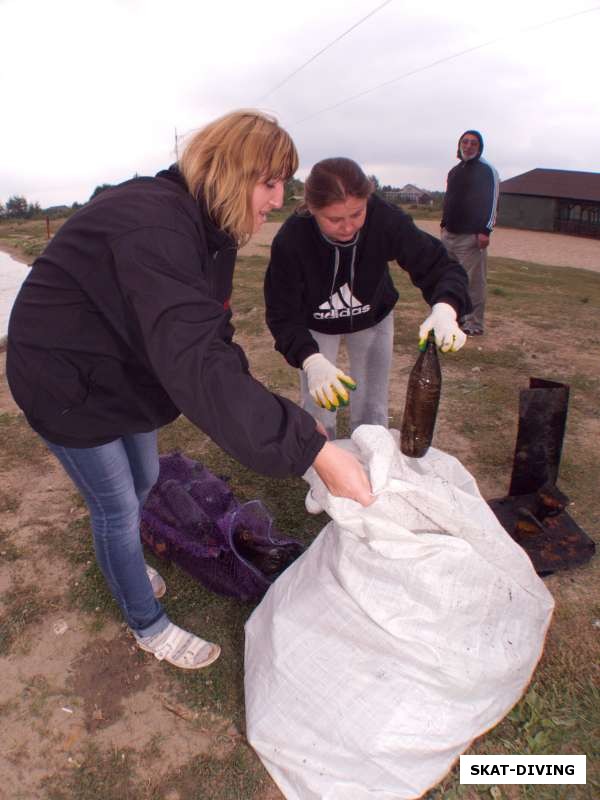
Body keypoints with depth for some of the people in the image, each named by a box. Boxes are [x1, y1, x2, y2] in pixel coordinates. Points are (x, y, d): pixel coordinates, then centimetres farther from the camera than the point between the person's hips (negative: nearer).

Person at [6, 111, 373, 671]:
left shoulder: (207, 225, -2)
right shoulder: (154, 224, -35)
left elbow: (208, 333, -4)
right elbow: (193, 359, -48)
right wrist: (312, 451, -50)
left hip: (122, 370, 9)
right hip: (67, 383, -8)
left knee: (143, 481, 22)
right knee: (117, 507, 5)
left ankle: (122, 565, 53)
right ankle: (148, 626, 30)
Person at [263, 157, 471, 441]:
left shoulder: (386, 219, -31)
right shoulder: (290, 239, -34)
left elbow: (439, 266, -28)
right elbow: (283, 315, -31)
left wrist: (444, 309, -50)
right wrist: (312, 361, -49)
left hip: (373, 319, 2)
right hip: (315, 325, -1)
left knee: (372, 412, 8)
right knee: (317, 410, 2)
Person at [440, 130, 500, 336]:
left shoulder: (487, 171, -3)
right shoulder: (454, 171, 20)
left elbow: (491, 202, -11)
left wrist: (485, 230, -19)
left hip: (471, 236, -8)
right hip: (450, 234, 8)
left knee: (473, 281, -8)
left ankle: (474, 323, -4)